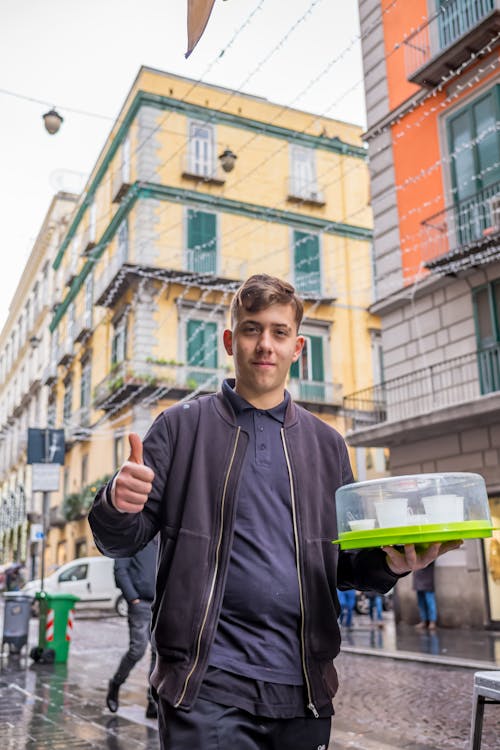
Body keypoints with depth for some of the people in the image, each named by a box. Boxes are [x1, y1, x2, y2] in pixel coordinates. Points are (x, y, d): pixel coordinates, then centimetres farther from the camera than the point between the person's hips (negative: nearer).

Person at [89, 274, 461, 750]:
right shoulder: (182, 426, 2)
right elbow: (119, 541, 0)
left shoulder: (326, 444, 11)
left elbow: (345, 562, 14)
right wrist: (119, 503, -23)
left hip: (304, 689, 4)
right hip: (208, 684, -3)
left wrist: (389, 563, -9)